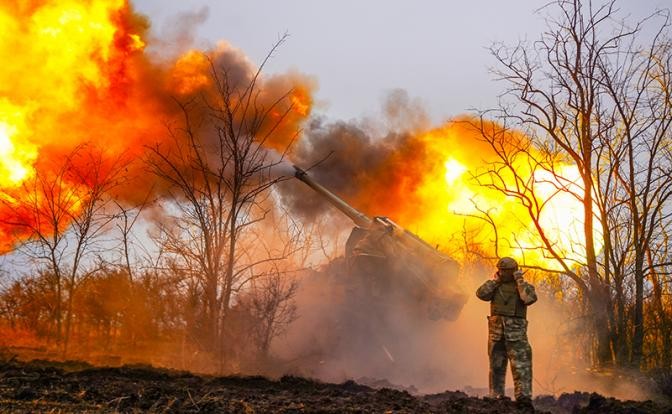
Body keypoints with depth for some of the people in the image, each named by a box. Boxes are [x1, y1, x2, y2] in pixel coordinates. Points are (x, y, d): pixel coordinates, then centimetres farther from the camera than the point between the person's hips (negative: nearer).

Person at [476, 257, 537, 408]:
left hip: (516, 331, -3)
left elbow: (530, 298, -16)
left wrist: (520, 281, -7)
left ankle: (523, 396, -15)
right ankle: (496, 397, 11)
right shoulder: (495, 286, 13)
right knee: (496, 365, 6)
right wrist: (495, 280, 0)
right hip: (496, 331, 3)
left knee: (521, 364, -11)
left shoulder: (524, 286, 5)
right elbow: (481, 294, -5)